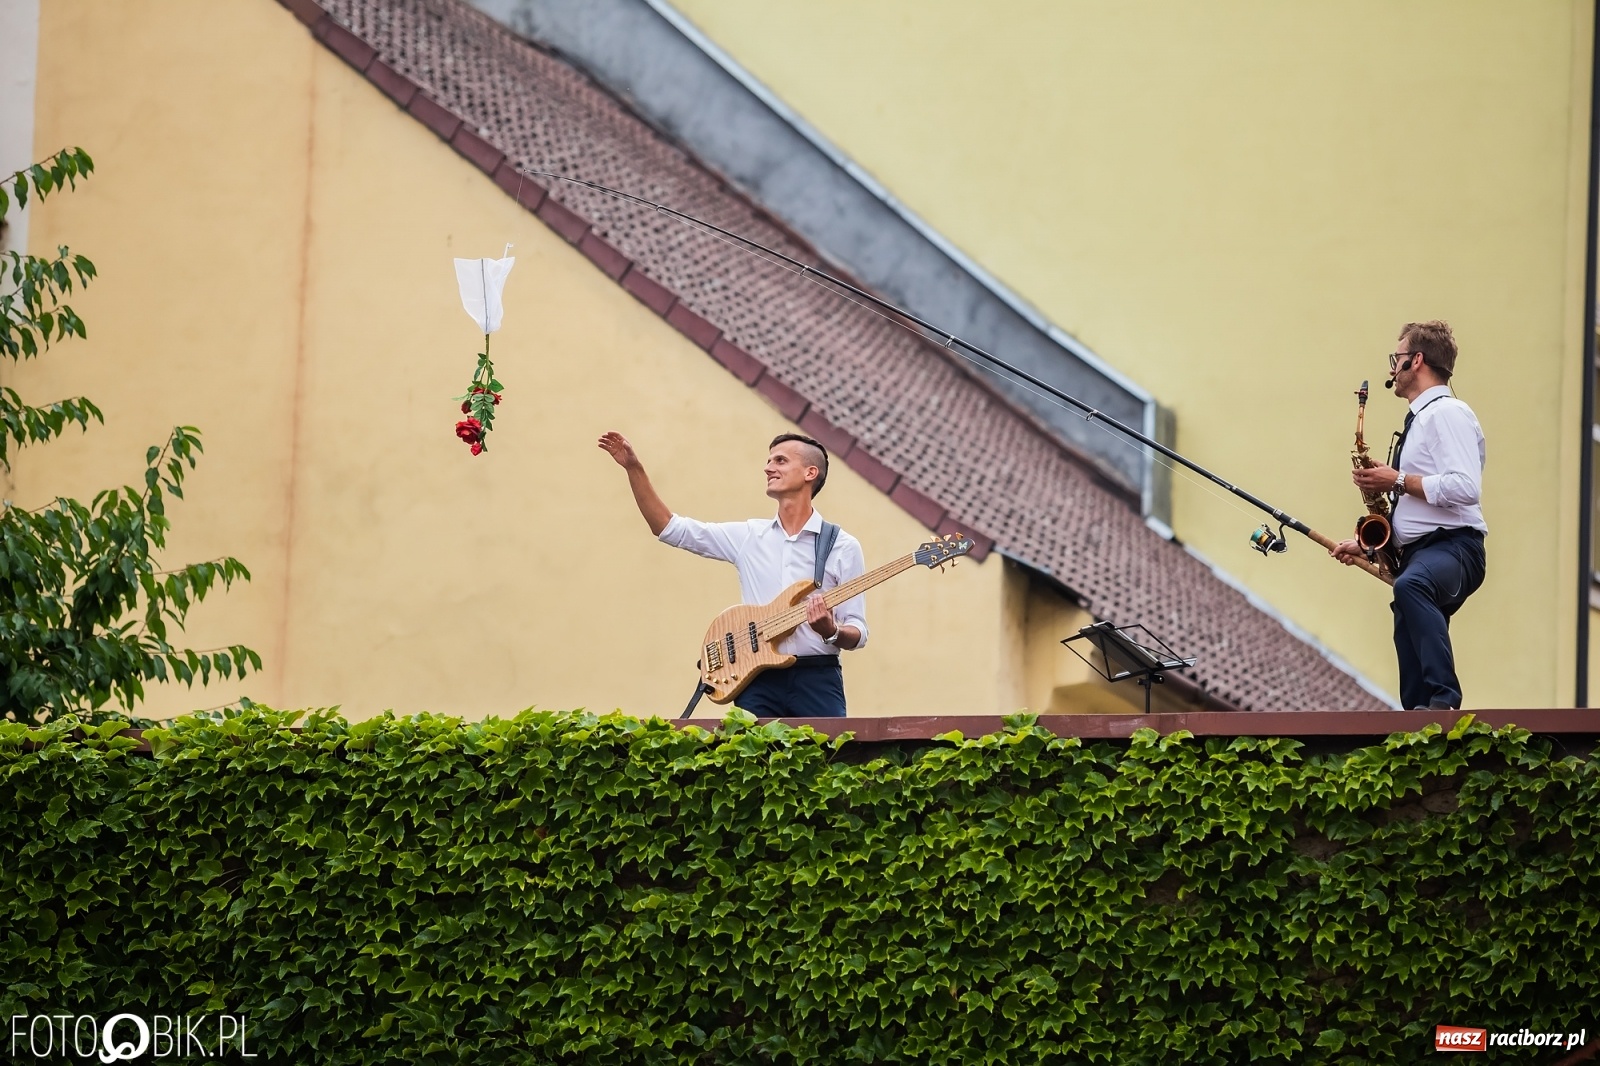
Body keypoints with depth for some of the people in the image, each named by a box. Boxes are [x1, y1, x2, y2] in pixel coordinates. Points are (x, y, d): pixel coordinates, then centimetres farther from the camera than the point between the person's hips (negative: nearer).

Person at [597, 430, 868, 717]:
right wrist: (634, 468, 5)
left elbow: (857, 635, 3)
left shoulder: (843, 547, 3)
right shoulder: (749, 536, 12)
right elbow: (668, 527, 13)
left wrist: (831, 632, -20)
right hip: (758, 681, 2)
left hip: (817, 679, -2)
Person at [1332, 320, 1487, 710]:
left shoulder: (1448, 413, -7)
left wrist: (1399, 480, -13)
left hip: (1453, 547, -11)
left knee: (1411, 586, -42)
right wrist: (1365, 546, 18)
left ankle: (1445, 700, -48)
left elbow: (1465, 488, -22)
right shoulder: (1420, 420, 24)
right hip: (1417, 553, 11)